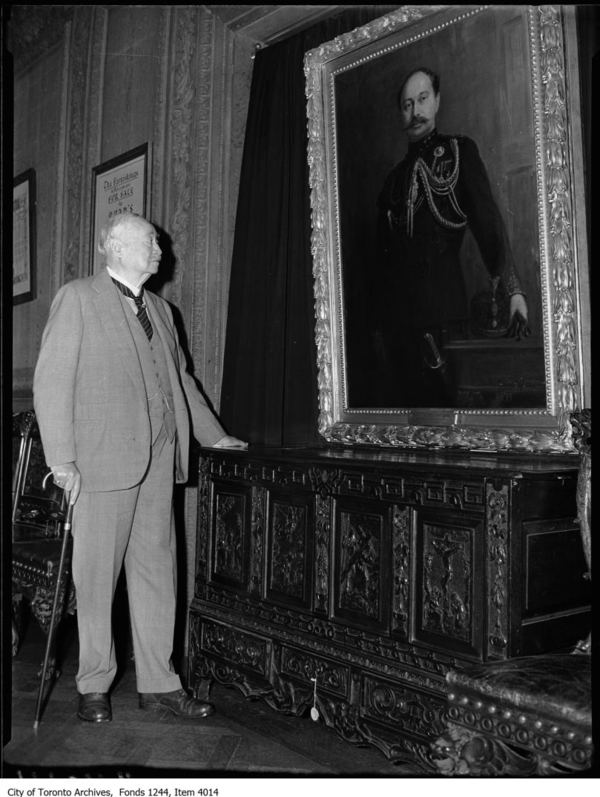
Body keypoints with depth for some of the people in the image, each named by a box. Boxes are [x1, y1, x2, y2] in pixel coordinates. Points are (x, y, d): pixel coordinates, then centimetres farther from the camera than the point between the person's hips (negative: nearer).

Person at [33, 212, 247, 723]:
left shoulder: (159, 309, 19)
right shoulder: (78, 298, -1)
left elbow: (180, 377, 28)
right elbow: (52, 380, -7)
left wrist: (213, 435, 29)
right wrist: (62, 459, -13)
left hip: (158, 460, 6)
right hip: (104, 459, -6)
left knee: (157, 569, 8)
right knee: (97, 575, 2)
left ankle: (158, 682, 18)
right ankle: (94, 686, 17)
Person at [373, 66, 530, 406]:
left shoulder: (459, 150, 9)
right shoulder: (395, 176, 23)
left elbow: (487, 219, -5)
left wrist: (513, 289, -19)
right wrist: (379, 322, 12)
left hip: (442, 311, -4)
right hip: (396, 314, 5)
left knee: (439, 400, -8)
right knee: (403, 398, 3)